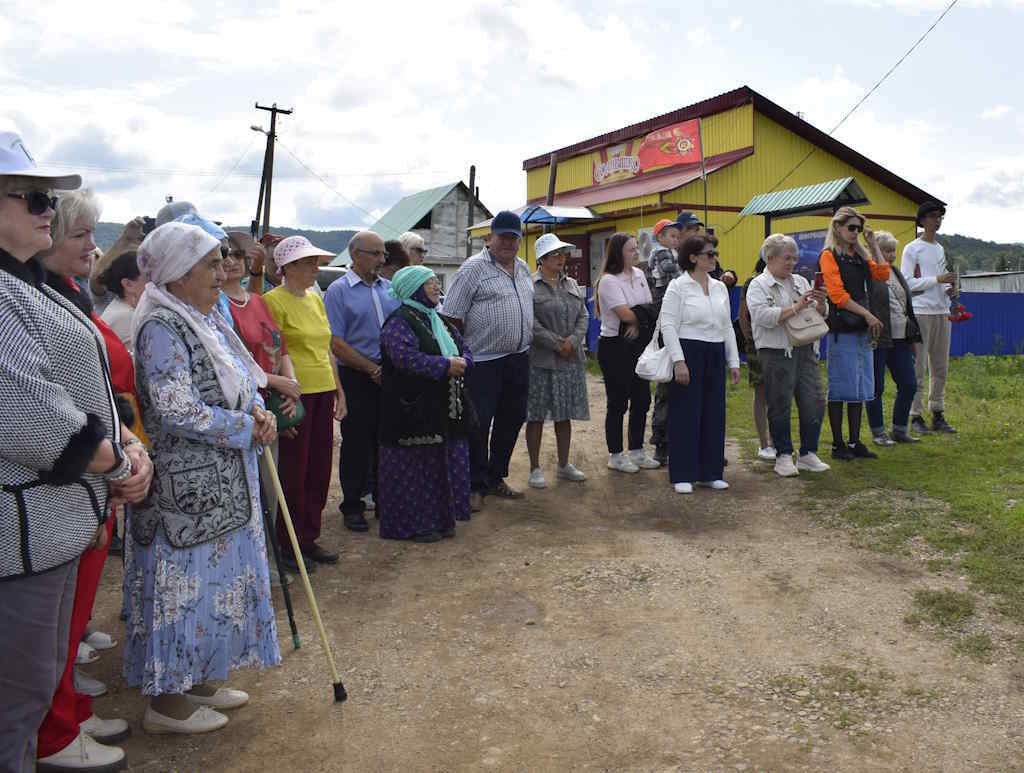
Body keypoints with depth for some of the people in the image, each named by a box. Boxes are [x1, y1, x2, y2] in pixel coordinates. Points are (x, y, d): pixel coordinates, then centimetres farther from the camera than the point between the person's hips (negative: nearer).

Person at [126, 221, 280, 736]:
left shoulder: (205, 320, 12)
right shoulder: (162, 327, -17)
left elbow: (239, 383, 19)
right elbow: (177, 411, -24)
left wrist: (257, 409, -3)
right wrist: (247, 428, -14)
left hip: (222, 483, 9)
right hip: (183, 486, -9)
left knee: (214, 577, 17)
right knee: (184, 581, 2)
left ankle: (195, 680, 32)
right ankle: (166, 701, 18)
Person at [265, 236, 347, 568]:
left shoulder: (315, 298, 15)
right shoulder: (274, 301, -9)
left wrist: (339, 390, 17)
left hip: (323, 392, 8)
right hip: (295, 394, -7)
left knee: (319, 468, 11)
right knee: (293, 470, 1)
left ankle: (309, 538, 24)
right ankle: (288, 546, 14)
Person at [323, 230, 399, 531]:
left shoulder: (390, 289, 11)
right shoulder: (339, 290, -4)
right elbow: (336, 343, -11)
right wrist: (373, 369, -14)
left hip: (391, 378, 5)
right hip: (357, 379, -5)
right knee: (356, 444, 3)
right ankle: (352, 507, 16)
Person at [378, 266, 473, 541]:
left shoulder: (438, 320, 17)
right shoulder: (398, 322, -11)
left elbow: (464, 350, 17)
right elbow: (407, 358, -25)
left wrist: (461, 363, -6)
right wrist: (446, 365, -20)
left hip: (445, 409, 8)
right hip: (413, 410, -8)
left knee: (443, 464, 12)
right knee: (415, 467, -1)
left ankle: (441, 518, 24)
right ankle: (412, 524, 10)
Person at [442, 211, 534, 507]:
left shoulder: (523, 269, 14)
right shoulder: (473, 268, -8)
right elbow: (452, 315, -10)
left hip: (518, 359, 7)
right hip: (483, 362, -7)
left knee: (512, 420, 14)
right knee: (478, 426, -2)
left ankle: (496, 478, 29)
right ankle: (476, 486, 10)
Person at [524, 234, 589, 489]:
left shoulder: (572, 285, 14)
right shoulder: (530, 286, -7)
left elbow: (583, 316, 9)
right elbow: (530, 323, -14)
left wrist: (572, 341, -8)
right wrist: (556, 344, -15)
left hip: (570, 360, 6)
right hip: (540, 361, -6)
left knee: (565, 415, 12)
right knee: (536, 416, 1)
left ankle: (564, 465, 25)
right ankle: (535, 469, 11)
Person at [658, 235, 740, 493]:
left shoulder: (720, 288, 13)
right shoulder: (678, 287, -6)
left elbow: (727, 327, 16)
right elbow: (667, 325, -11)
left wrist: (733, 361, 11)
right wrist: (679, 361, -19)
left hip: (715, 356, 6)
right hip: (689, 353, -6)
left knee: (714, 413, 8)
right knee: (686, 414, -2)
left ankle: (710, 473, 19)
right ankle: (682, 476, 7)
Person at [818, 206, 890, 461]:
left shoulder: (860, 256, 18)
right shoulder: (828, 256, -5)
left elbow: (883, 275, 6)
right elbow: (838, 295, -13)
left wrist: (872, 245, 5)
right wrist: (867, 315, -15)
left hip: (863, 330, 8)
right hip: (841, 331, -8)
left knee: (860, 388, 10)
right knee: (840, 389, -3)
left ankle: (855, 442, 17)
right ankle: (838, 444, 4)